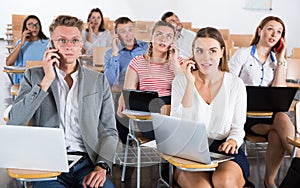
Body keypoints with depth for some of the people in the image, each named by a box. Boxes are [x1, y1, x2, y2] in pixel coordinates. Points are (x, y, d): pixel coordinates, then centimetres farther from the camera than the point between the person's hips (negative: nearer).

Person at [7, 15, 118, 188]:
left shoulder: (98, 80, 13)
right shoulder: (34, 76, 11)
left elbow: (109, 131, 10)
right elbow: (14, 124, -3)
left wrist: (102, 166, -9)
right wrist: (47, 80, -6)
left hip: (88, 161, 1)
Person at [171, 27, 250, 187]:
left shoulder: (235, 84, 5)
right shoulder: (180, 81, 3)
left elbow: (238, 127, 9)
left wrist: (233, 141, -15)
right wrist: (190, 83, -12)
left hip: (223, 151, 1)